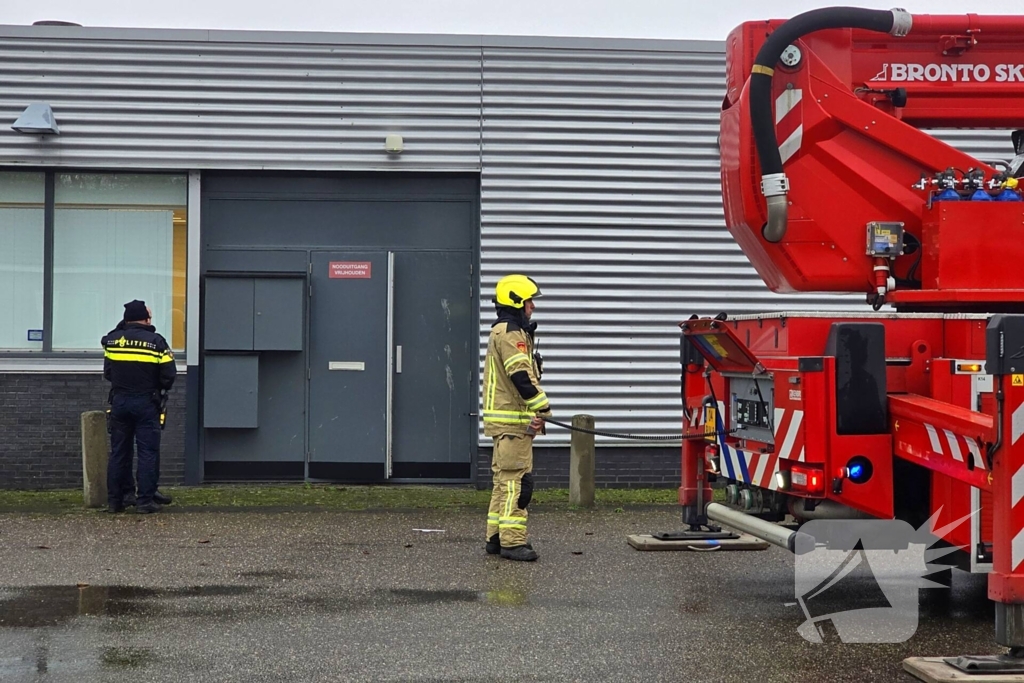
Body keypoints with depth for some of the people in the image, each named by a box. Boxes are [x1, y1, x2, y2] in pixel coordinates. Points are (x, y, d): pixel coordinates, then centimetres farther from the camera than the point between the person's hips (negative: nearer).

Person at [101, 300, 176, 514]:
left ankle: (114, 500, 11)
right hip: (146, 404, -4)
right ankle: (145, 500, -4)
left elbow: (107, 373, 9)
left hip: (119, 402, 4)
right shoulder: (156, 342, -7)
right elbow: (169, 376, -9)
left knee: (119, 452, 10)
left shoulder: (112, 340, 3)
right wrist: (158, 387, 11)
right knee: (148, 452, 0)